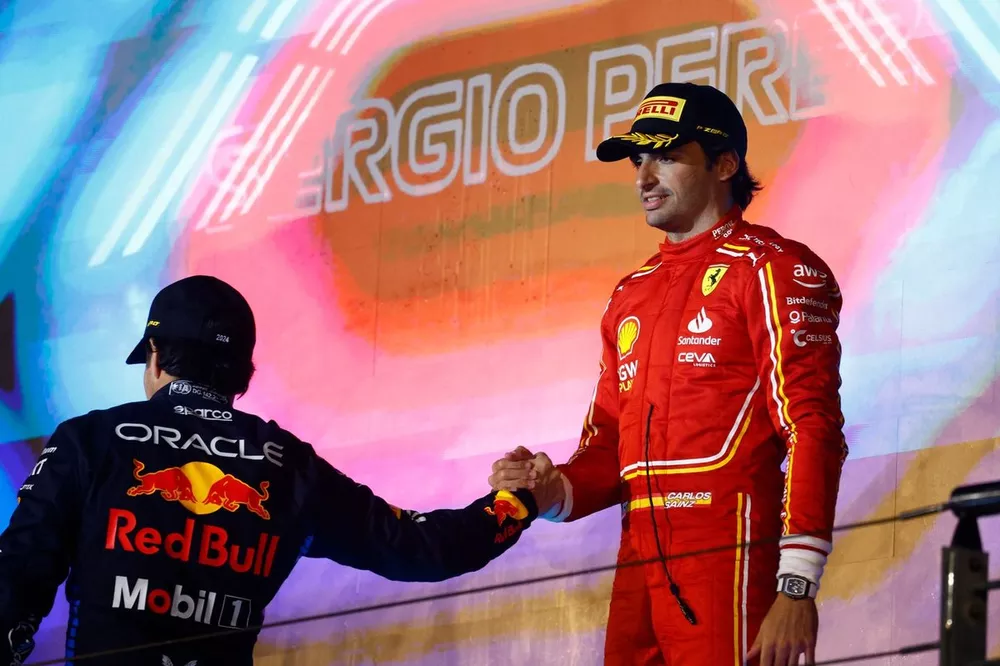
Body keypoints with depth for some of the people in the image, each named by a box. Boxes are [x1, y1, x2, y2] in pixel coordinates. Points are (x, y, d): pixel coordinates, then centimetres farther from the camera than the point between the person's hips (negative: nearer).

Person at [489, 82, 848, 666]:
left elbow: (813, 431, -12)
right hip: (640, 569, 7)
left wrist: (797, 589, -20)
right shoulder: (632, 294, 21)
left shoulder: (770, 268, -2)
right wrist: (554, 491, 1)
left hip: (731, 566, -7)